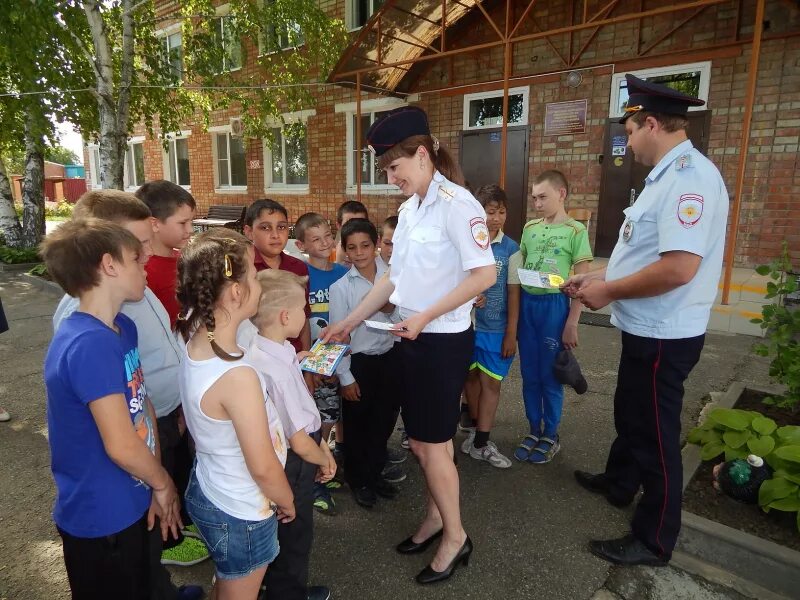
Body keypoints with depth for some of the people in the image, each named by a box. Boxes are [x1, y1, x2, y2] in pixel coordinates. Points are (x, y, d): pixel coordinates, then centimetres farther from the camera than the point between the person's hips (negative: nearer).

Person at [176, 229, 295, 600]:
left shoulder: (193, 344, -10)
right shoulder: (238, 376, -35)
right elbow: (263, 468, -25)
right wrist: (287, 502, -5)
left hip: (206, 491, 7)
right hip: (241, 514, -7)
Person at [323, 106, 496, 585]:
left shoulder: (457, 204, -15)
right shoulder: (409, 208, 10)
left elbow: (485, 275, -21)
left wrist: (425, 316, -20)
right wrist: (350, 322, 11)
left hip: (445, 340, -8)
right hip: (413, 339, 8)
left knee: (433, 444, 4)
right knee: (422, 440, 17)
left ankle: (455, 536, 26)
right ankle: (437, 515, 39)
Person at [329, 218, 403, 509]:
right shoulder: (341, 287, -10)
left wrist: (392, 309, -15)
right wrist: (345, 377, -7)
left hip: (389, 357, 3)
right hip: (358, 362, -3)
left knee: (384, 420, 17)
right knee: (357, 425, 13)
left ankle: (375, 474, 40)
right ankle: (358, 480, 35)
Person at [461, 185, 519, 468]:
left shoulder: (510, 248, -5)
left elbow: (513, 292, -3)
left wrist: (511, 332, -4)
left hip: (496, 327, -1)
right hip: (467, 322, 1)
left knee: (491, 381, 4)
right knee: (471, 376, 14)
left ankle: (481, 442, 16)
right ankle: (477, 427, 35)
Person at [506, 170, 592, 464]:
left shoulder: (575, 231, -6)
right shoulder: (529, 227, 8)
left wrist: (572, 324, -10)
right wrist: (513, 316, 9)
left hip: (554, 304, -4)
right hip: (526, 304, 5)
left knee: (550, 376, 6)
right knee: (529, 375, 12)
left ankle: (551, 435, 25)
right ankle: (534, 430, 29)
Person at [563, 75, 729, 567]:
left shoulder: (689, 176, -23)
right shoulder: (668, 175, 10)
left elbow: (678, 267, -32)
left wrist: (608, 292, -21)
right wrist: (600, 277, 11)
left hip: (663, 336, -10)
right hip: (647, 329, 10)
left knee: (656, 435, 6)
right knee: (630, 414, 27)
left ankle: (653, 541, 26)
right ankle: (620, 483, 51)